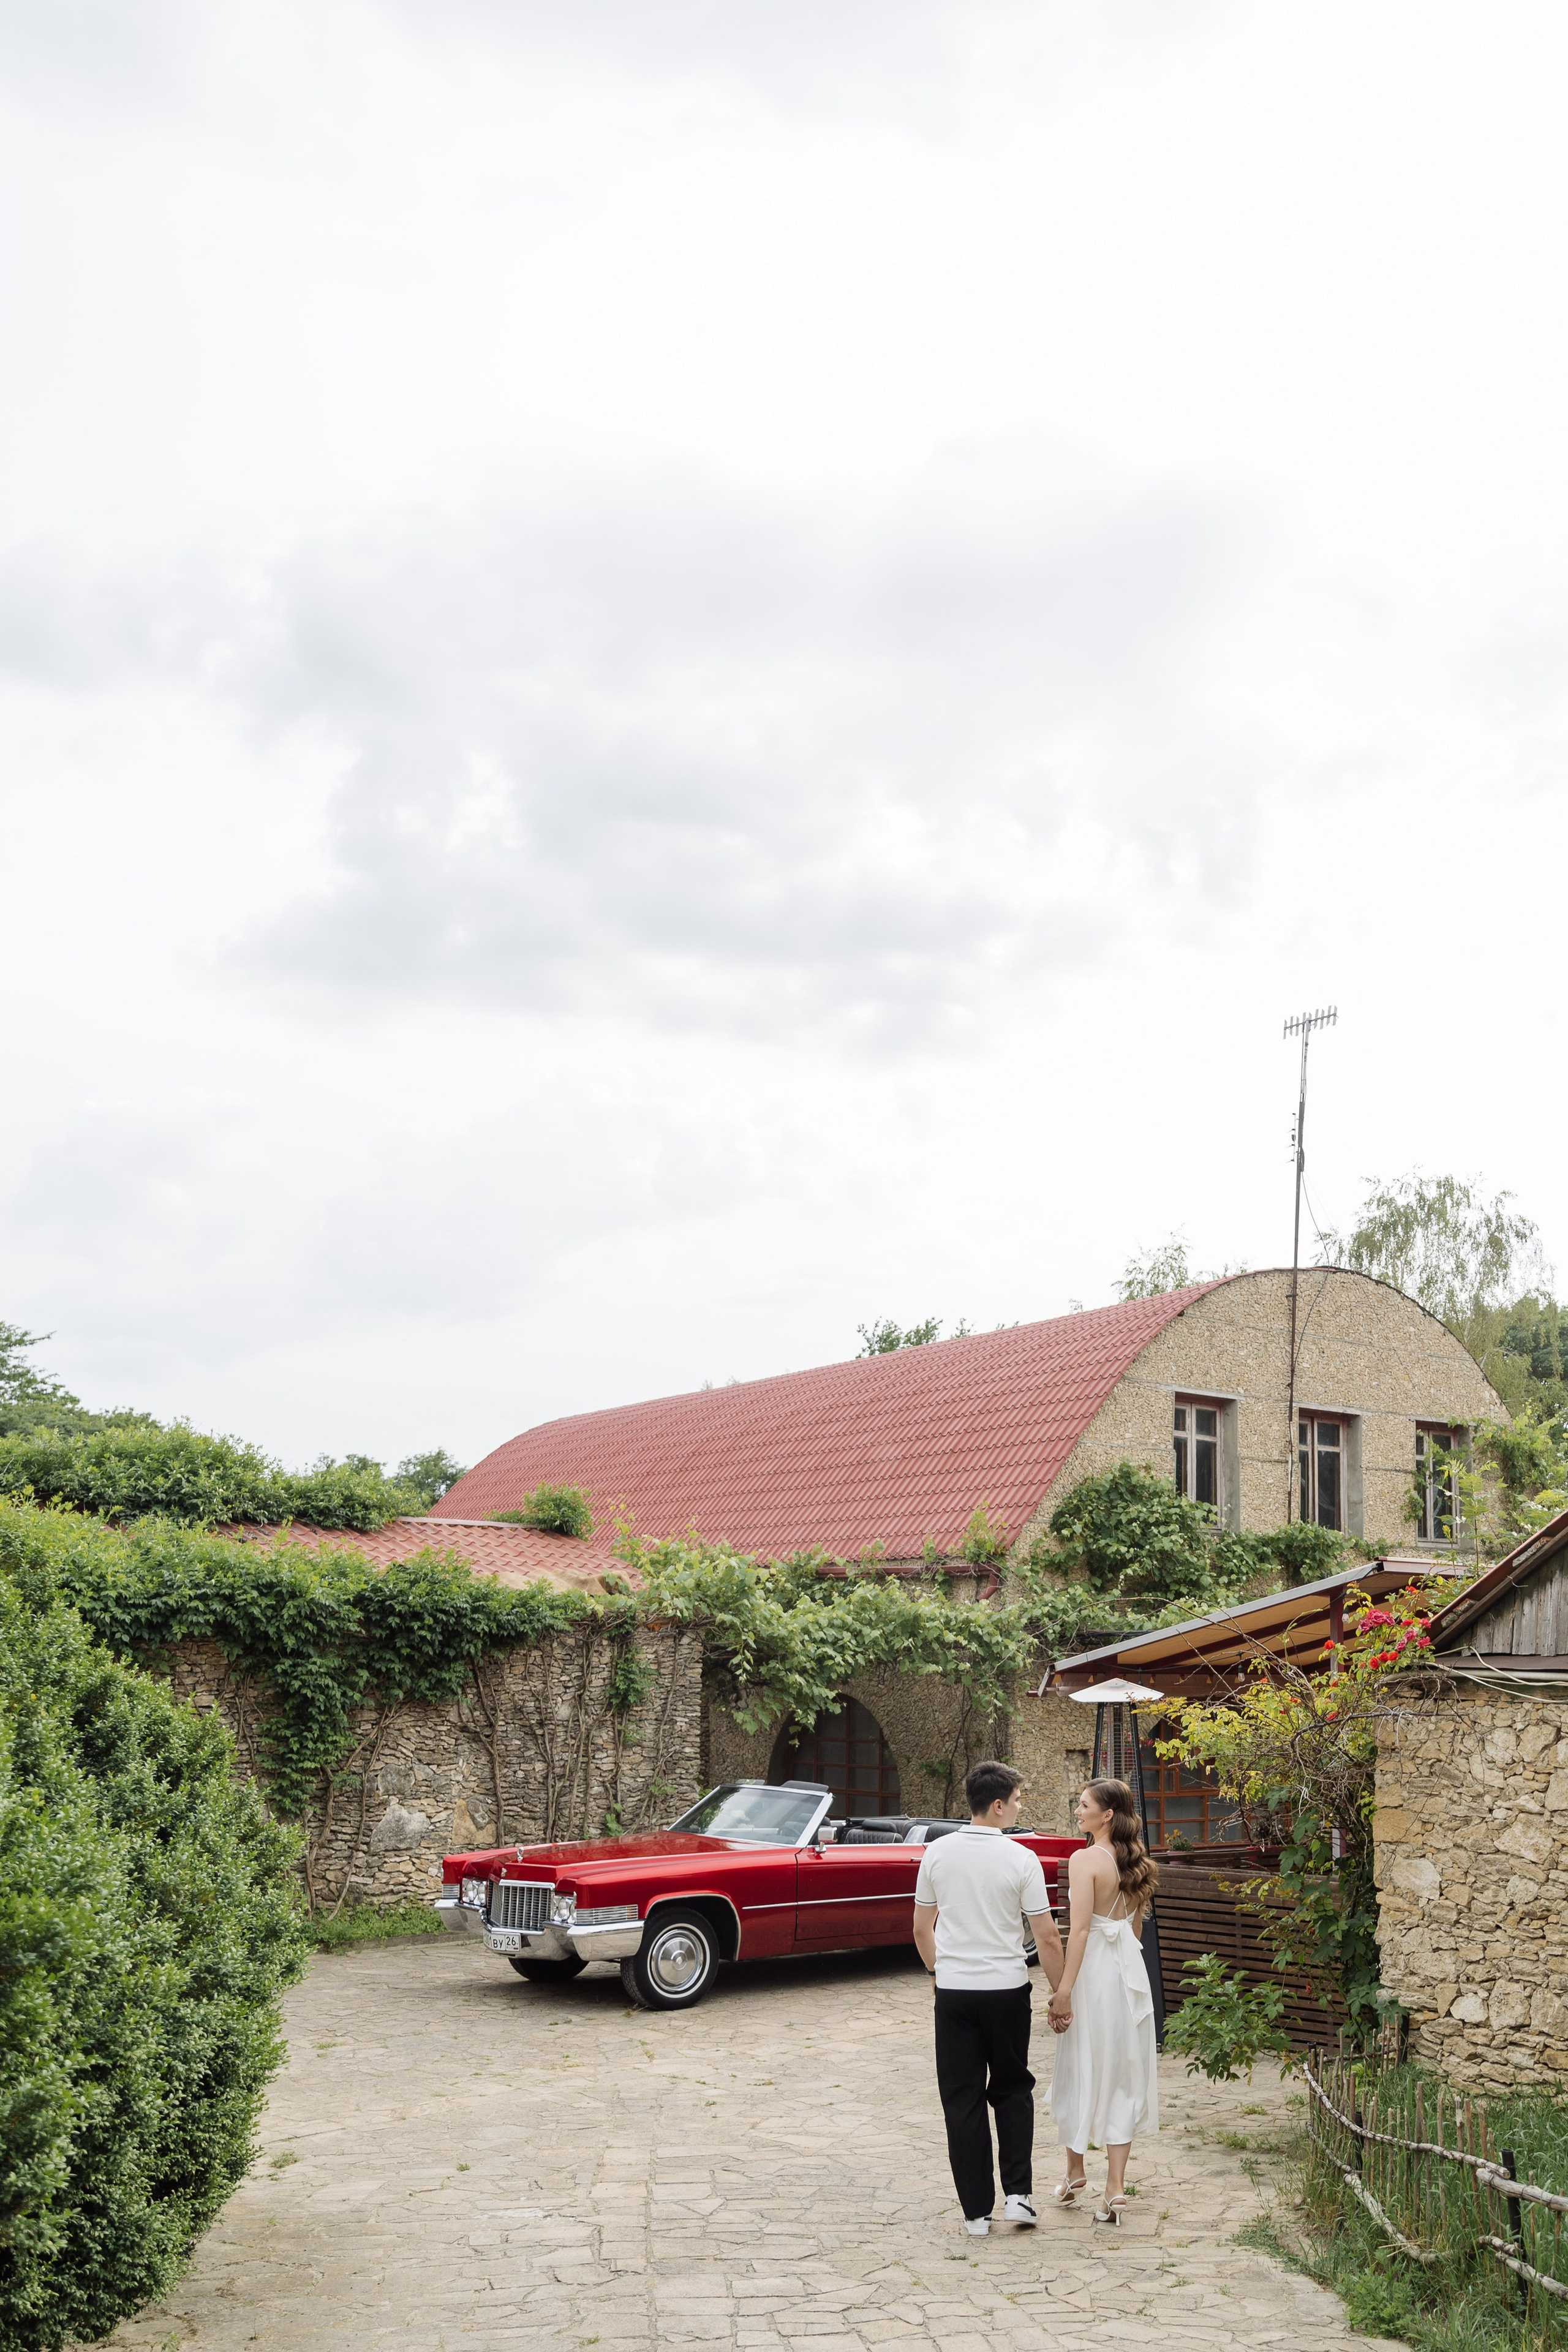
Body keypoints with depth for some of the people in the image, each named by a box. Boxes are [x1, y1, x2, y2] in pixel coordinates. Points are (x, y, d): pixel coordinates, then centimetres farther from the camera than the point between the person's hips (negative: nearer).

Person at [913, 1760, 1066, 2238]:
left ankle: (977, 2211, 11)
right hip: (1006, 1990, -1)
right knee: (1013, 2090, 18)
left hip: (954, 1992, 2)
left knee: (962, 2099, 8)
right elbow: (1046, 1938, -8)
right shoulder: (1021, 1859, -11)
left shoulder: (937, 1853, -2)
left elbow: (922, 1927, 7)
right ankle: (1018, 2193, 9)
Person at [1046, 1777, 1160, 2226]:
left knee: (1081, 2070, 11)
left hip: (1094, 1969, -6)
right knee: (1121, 2075, 8)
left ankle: (1076, 2172, 26)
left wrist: (1064, 1990, -17)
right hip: (1130, 1968, 6)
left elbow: (1079, 1929, -19)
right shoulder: (1135, 1862, 7)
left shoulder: (1085, 1860, -16)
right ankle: (1115, 2186, 7)